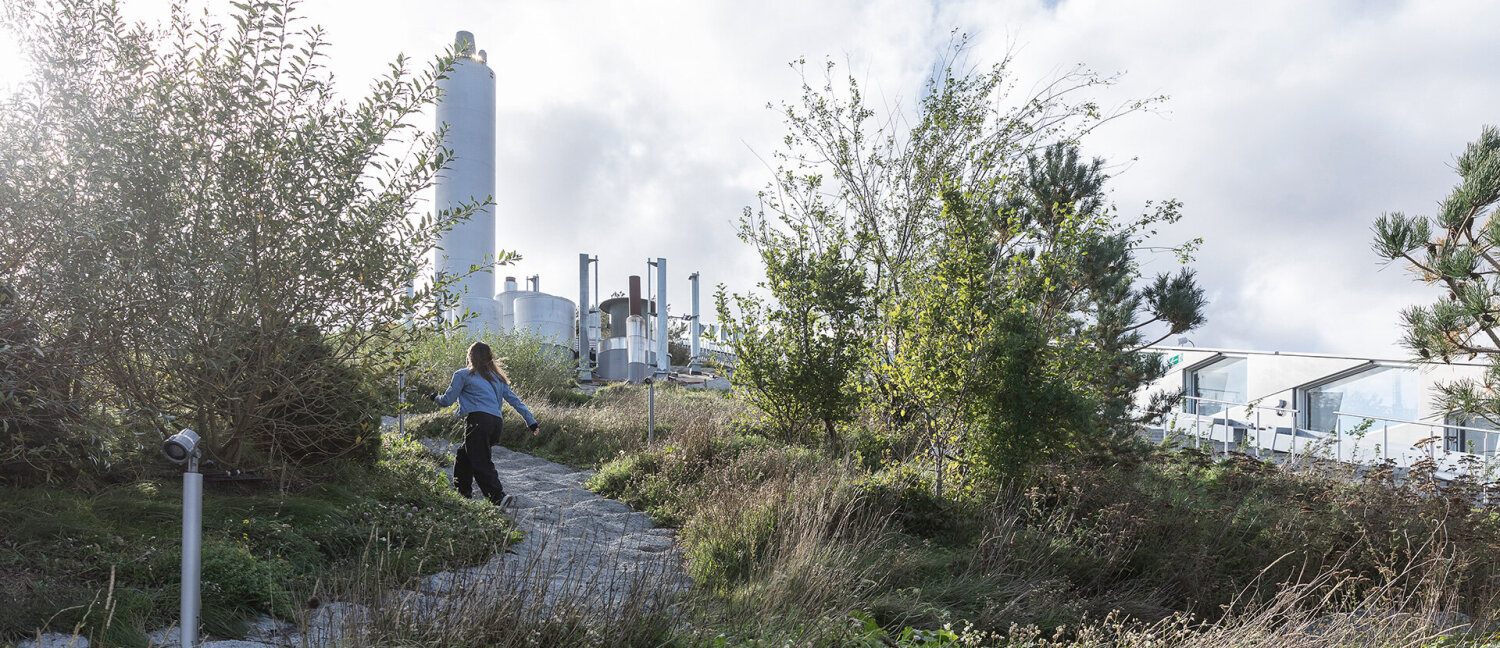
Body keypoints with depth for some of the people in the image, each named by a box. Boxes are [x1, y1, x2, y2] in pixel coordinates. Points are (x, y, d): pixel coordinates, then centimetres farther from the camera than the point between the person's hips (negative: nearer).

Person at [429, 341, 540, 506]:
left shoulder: (462, 375, 9)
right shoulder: (497, 378, 23)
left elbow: (447, 401, 11)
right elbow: (514, 400, 19)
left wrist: (435, 398, 33)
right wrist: (531, 421, 20)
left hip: (478, 420, -7)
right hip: (496, 423, 7)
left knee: (481, 464, -10)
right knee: (463, 456, 22)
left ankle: (499, 498, -24)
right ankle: (463, 493, 24)